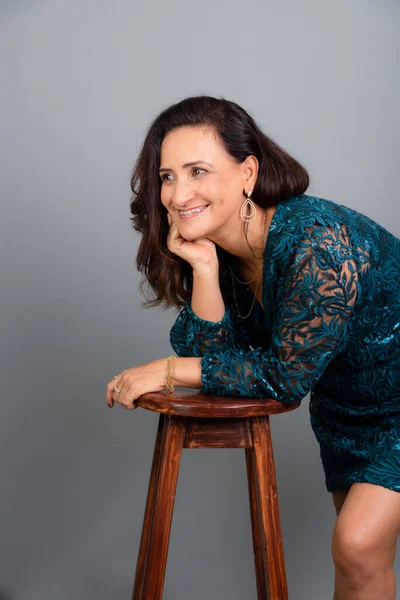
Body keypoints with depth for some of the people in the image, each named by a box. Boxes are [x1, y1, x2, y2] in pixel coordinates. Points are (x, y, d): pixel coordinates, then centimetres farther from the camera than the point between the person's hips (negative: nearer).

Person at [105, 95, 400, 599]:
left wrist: (168, 371, -23)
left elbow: (288, 376, -28)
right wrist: (203, 269, -27)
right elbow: (211, 352, -14)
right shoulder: (217, 247, -10)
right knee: (356, 542, 17)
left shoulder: (317, 244, -34)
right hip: (342, 406, 7)